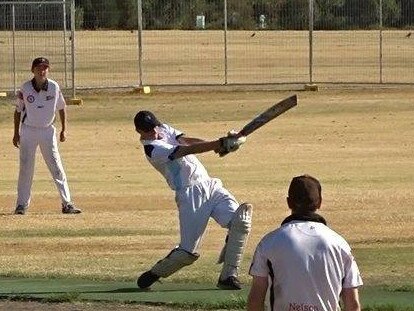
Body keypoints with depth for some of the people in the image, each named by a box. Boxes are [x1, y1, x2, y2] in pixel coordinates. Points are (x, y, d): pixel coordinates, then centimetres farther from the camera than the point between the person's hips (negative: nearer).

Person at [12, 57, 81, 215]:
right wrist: (16, 133, 3)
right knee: (25, 168, 2)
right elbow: (18, 110, 3)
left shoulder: (54, 87, -6)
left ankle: (67, 203, -1)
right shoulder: (25, 88, -8)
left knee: (57, 168, -2)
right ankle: (22, 204, 10)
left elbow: (61, 107, 8)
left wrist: (64, 130, 5)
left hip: (47, 131, 0)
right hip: (28, 130, 0)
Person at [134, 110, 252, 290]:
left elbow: (187, 140, 2)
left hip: (210, 185, 7)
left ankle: (228, 276, -11)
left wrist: (220, 145, -17)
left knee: (241, 220, -16)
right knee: (188, 252, -8)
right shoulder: (152, 148, -10)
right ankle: (154, 274, 20)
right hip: (190, 193, -7)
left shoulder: (164, 129, 16)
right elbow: (187, 150, -20)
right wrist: (220, 144, -28)